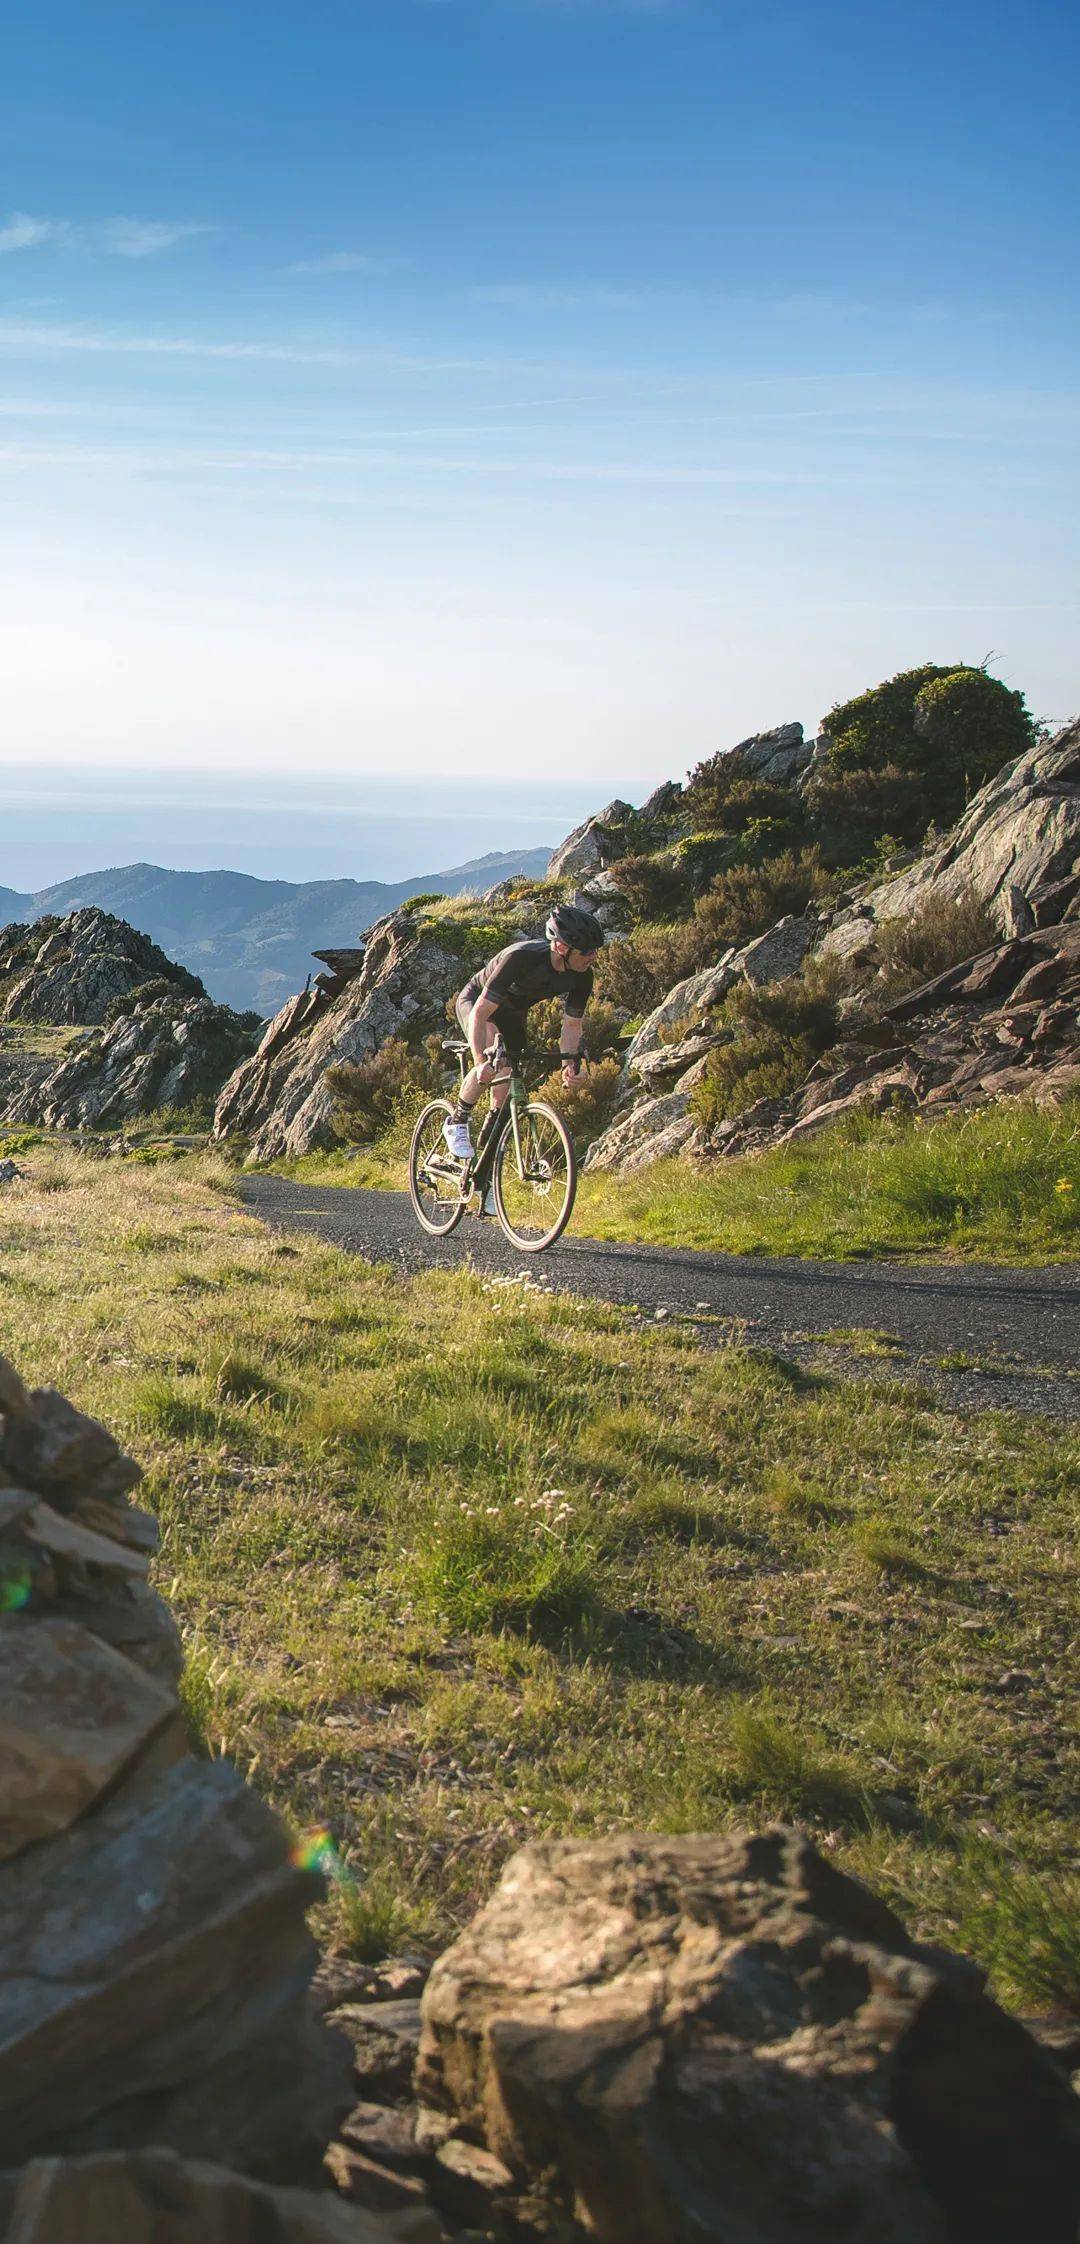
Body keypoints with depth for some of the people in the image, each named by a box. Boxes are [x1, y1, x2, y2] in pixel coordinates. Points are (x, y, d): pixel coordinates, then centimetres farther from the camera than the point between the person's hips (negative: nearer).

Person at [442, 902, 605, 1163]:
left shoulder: (582, 976, -24)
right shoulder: (522, 957, -41)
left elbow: (572, 1024, -10)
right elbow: (480, 1013, -41)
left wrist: (569, 1061, -28)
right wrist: (481, 1061, -53)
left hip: (513, 1012, 6)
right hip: (475, 1001, -6)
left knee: (506, 1090, 2)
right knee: (492, 1059, -31)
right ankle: (457, 1122, -13)